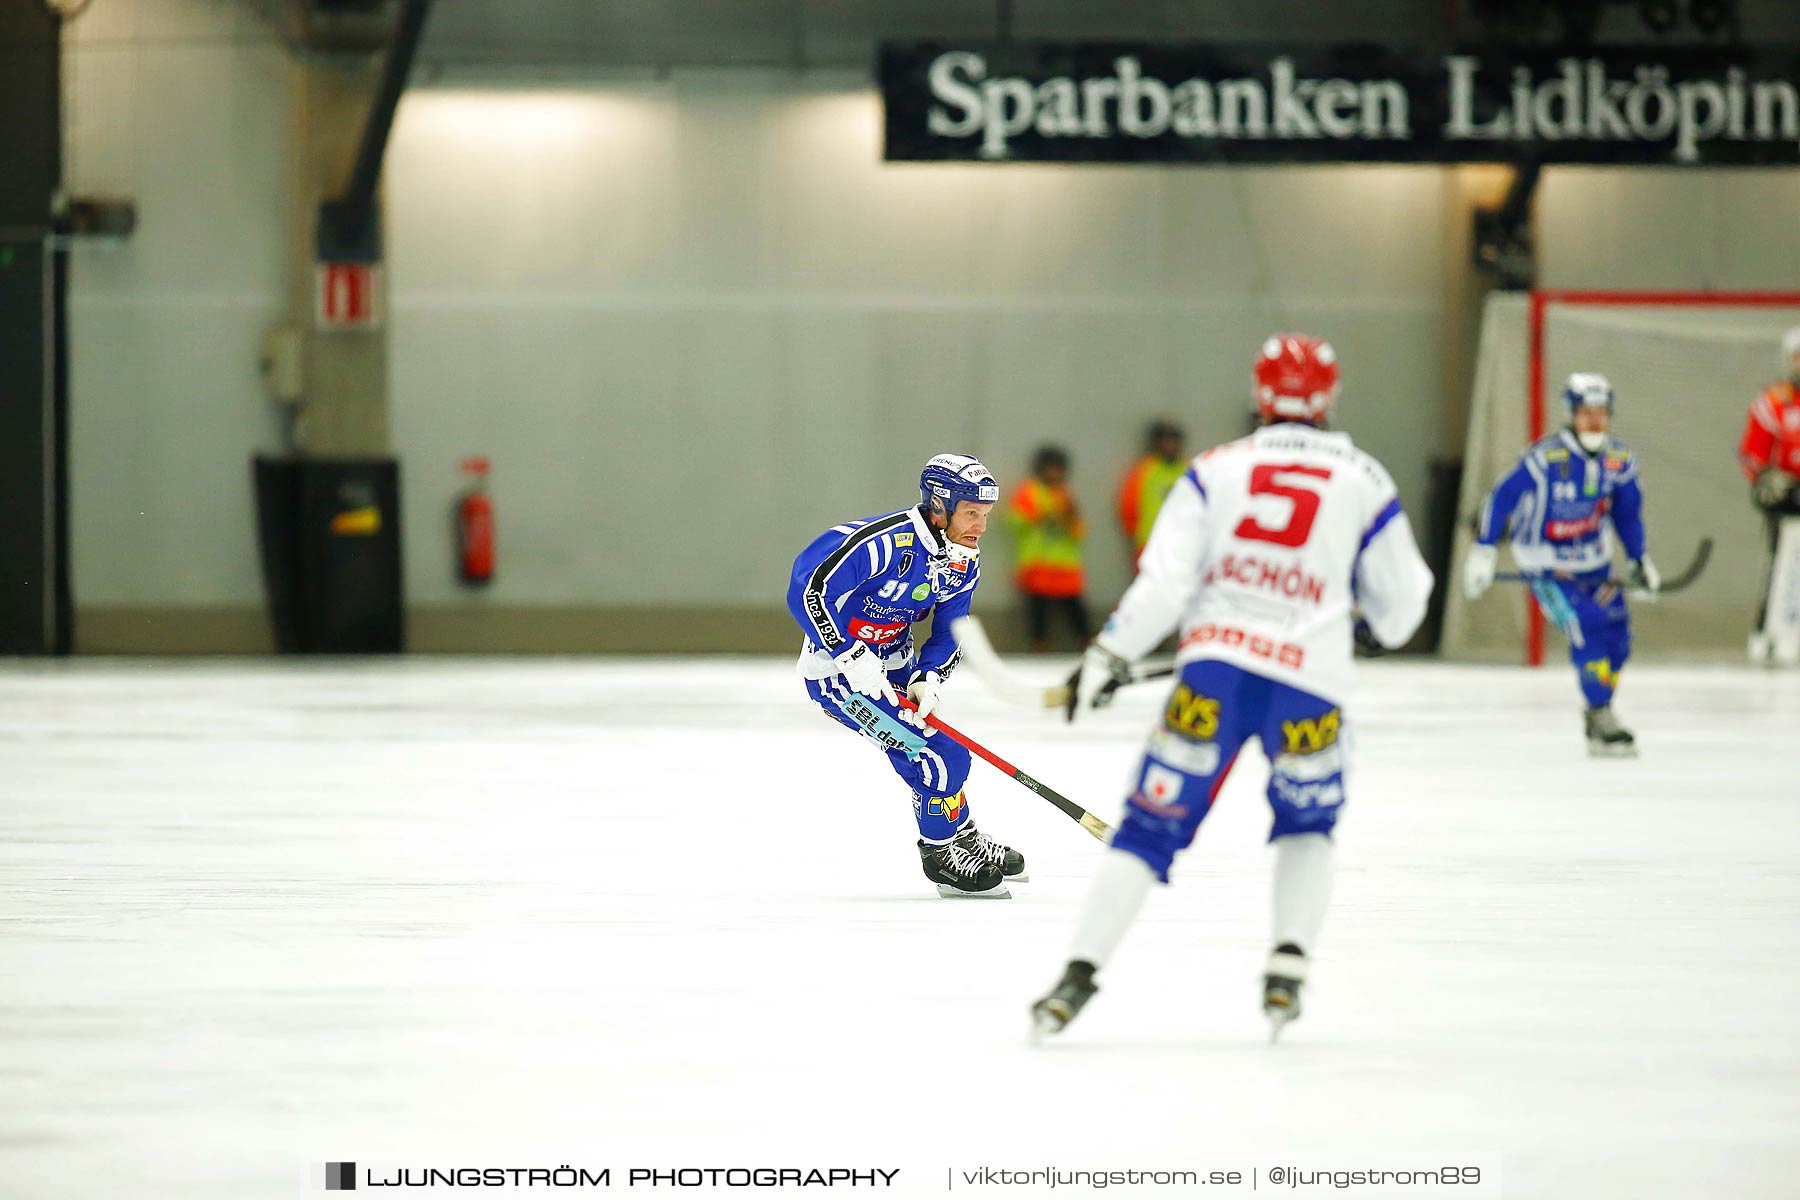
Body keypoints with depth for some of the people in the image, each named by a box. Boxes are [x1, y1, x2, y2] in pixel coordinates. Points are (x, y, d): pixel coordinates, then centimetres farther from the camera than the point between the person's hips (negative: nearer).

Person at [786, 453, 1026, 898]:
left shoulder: (965, 564, -2)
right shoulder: (884, 542, -30)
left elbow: (949, 636, 4)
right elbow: (807, 590, -33)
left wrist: (927, 680, -16)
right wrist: (853, 657, -33)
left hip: (893, 664, 8)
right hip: (837, 672, -8)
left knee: (942, 749, 21)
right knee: (941, 753, -13)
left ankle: (967, 840, 44)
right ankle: (940, 854, 7)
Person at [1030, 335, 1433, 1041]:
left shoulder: (1216, 469, 7)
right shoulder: (1364, 483, 7)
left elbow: (1165, 577, -1)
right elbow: (1399, 601, 14)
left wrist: (1109, 655, 5)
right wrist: (1379, 626, 36)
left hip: (1216, 666, 0)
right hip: (1309, 680, 0)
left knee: (1153, 824, 5)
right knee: (1307, 825, 24)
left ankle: (1080, 975, -6)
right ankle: (1288, 970, 8)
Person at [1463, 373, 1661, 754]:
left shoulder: (1620, 460, -4)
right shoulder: (1545, 457, -23)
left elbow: (1627, 512, 12)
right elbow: (1502, 498, -15)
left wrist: (1640, 559, 8)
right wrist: (1482, 550, -14)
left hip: (1593, 563, 6)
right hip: (1546, 564, -6)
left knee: (1617, 634, 2)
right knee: (1585, 626, -21)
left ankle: (1599, 714, 22)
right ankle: (1602, 721, -16)